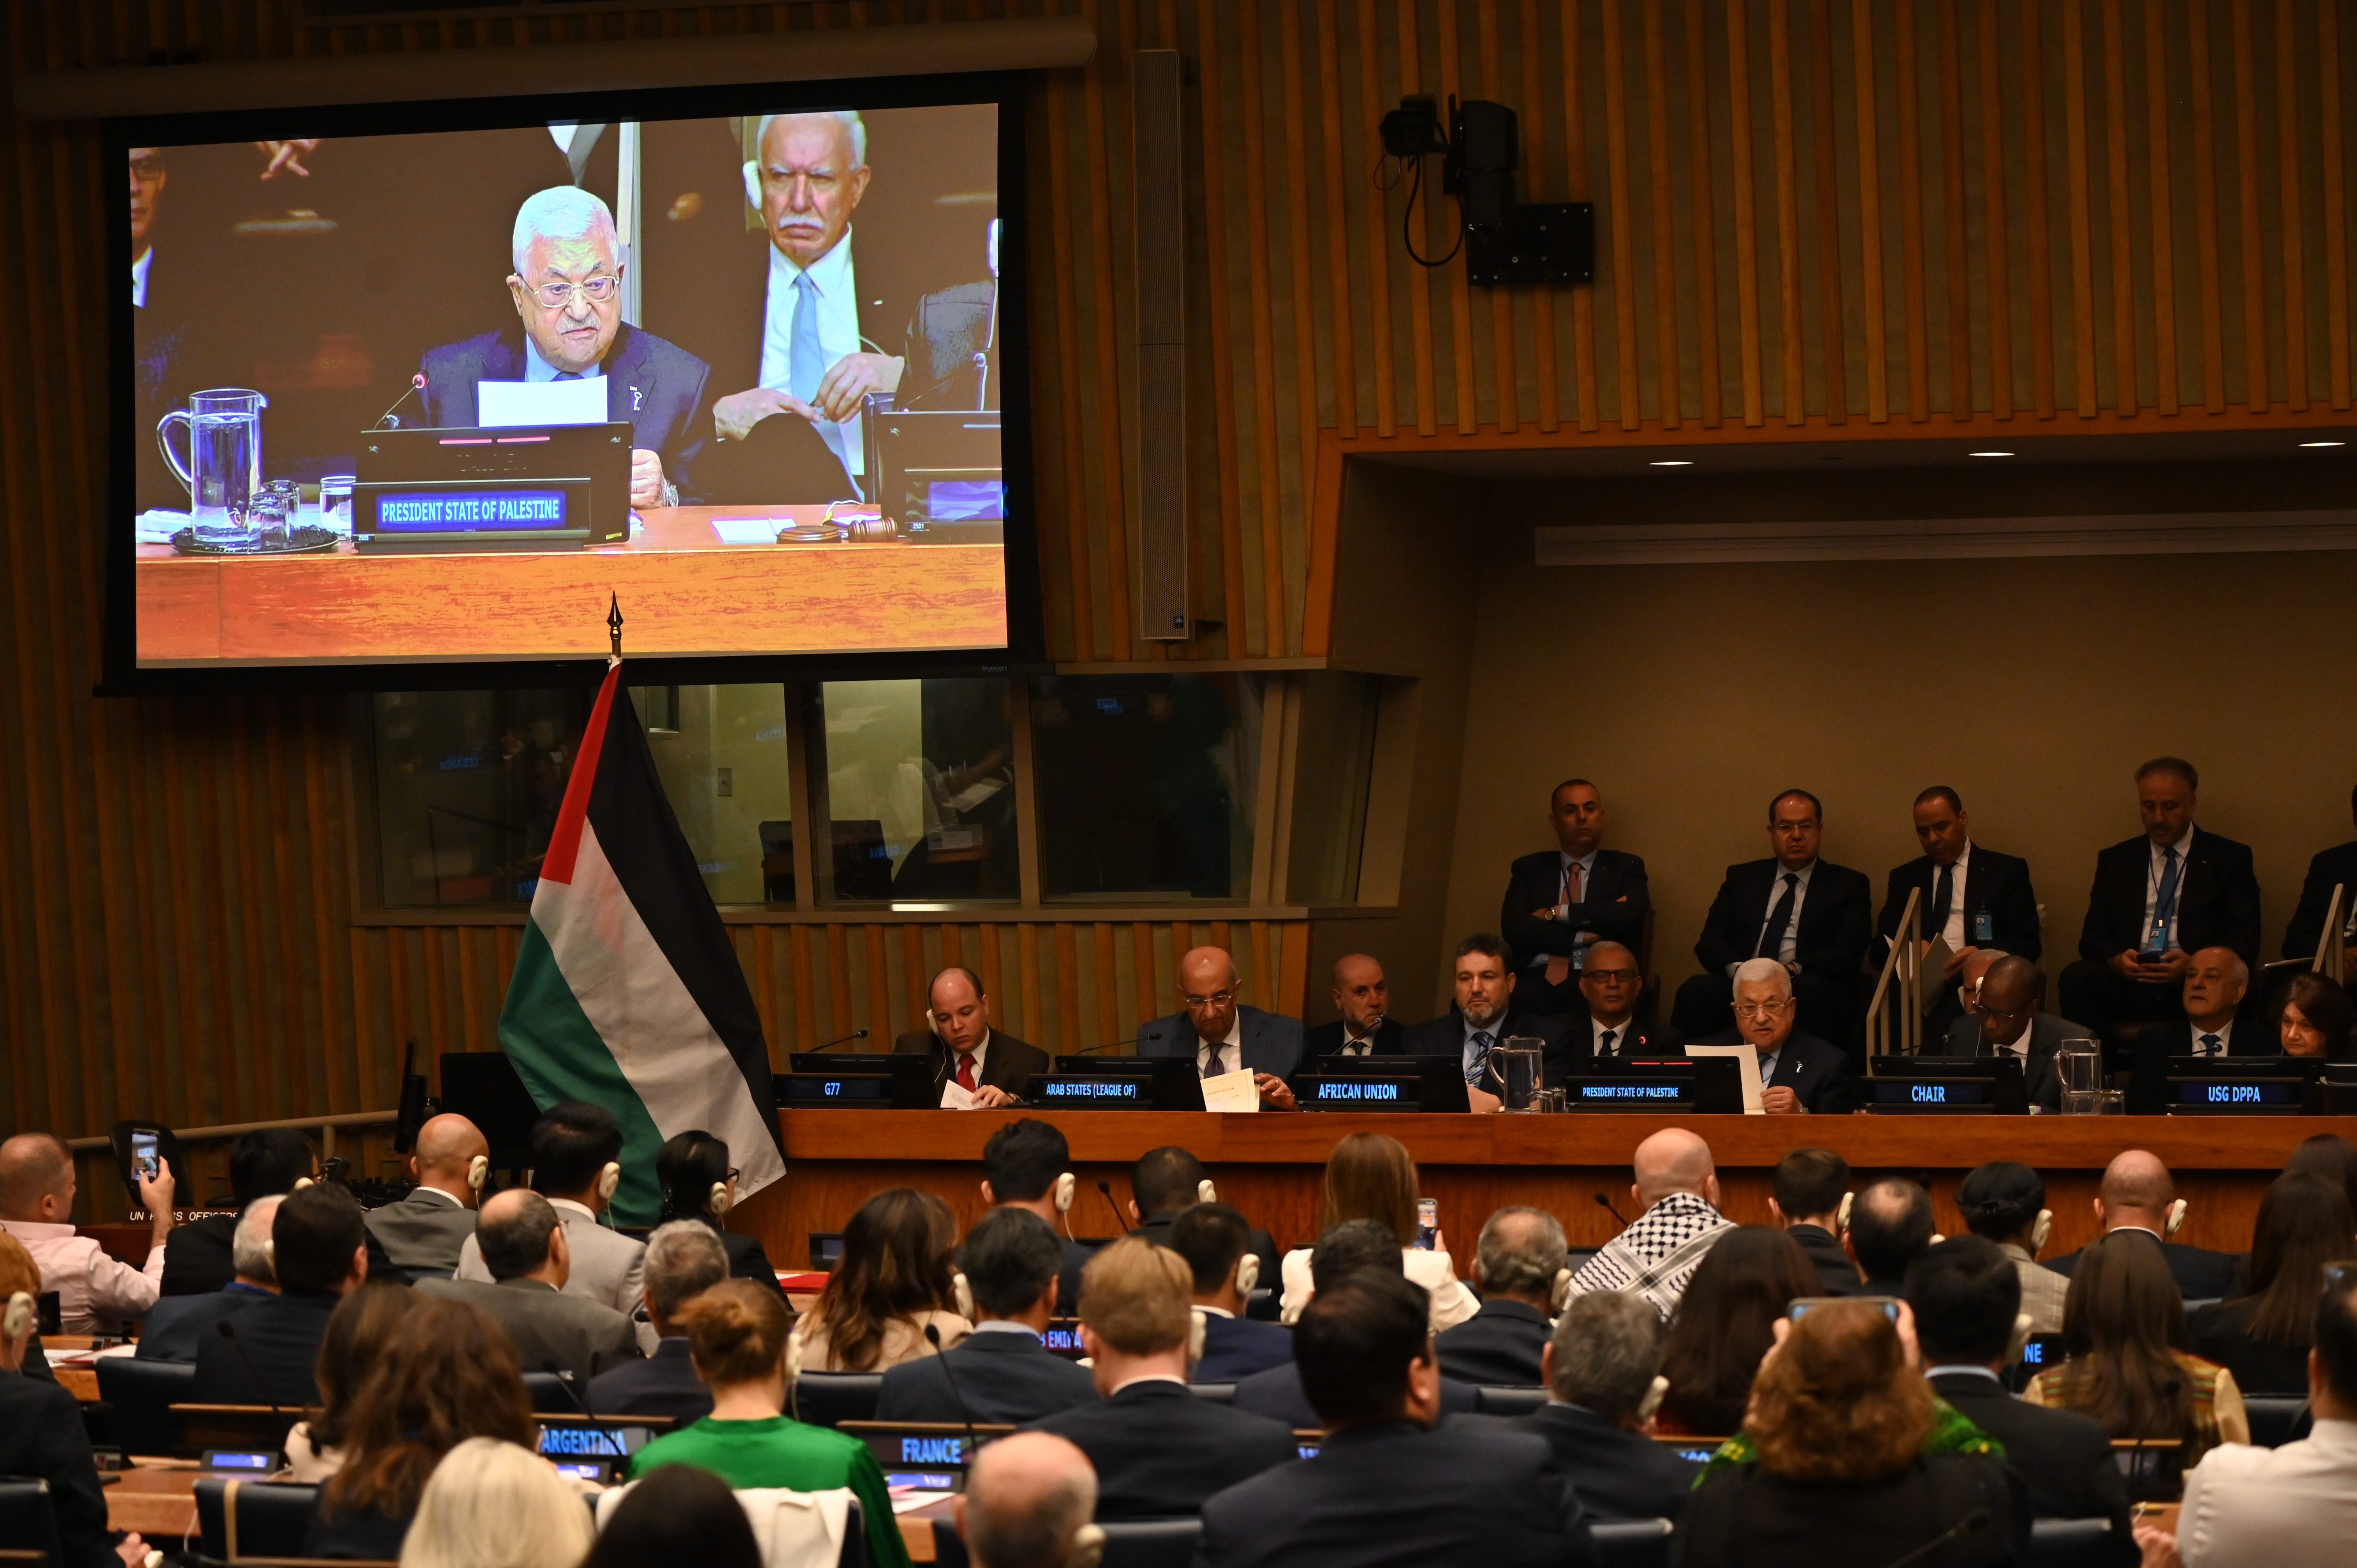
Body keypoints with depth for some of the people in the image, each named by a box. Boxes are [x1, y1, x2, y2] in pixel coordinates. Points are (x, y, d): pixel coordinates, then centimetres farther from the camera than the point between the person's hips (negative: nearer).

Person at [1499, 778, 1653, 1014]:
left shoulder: (1626, 868, 16)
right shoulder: (1529, 869, 19)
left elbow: (1631, 916, -5)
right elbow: (1513, 928, 2)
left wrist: (1558, 913, -1)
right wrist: (1583, 937, -5)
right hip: (1540, 982, 1)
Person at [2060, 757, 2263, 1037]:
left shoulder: (2230, 859, 11)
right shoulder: (2116, 860, 19)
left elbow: (2245, 939, 3)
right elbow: (2094, 936, 13)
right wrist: (2115, 959, -12)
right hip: (2128, 985, 2)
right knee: (2077, 977, -30)